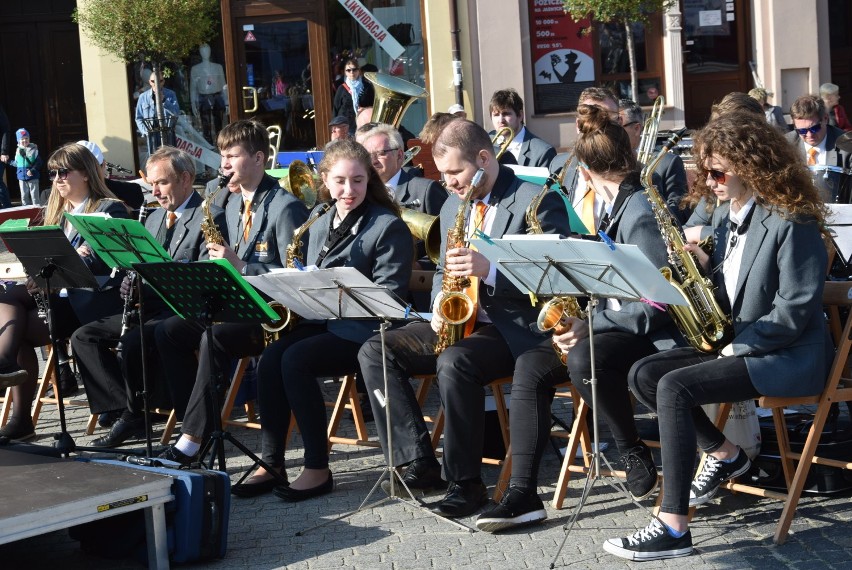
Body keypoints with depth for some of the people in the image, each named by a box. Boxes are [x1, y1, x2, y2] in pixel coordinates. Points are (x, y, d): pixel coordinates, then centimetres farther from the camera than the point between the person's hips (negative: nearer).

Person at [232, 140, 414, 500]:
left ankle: (318, 470, -20)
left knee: (295, 360, -28)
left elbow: (389, 297, -12)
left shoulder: (389, 227, -6)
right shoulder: (320, 227, 17)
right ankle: (271, 464, -15)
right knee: (270, 358, -20)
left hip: (363, 332, -7)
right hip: (321, 321, 7)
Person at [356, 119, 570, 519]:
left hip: (516, 327, -8)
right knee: (375, 351, -9)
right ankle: (418, 464, -12)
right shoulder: (453, 207, 16)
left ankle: (466, 483, -23)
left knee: (455, 361, -36)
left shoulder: (537, 201, -8)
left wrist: (490, 268, -28)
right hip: (459, 321, 8)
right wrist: (441, 302, 2)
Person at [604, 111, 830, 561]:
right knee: (643, 374, -4)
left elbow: (794, 312, -20)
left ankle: (673, 528, -28)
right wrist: (703, 267, -2)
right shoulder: (725, 219, 12)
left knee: (674, 387, -27)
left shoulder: (791, 223, -16)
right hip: (734, 345, 9)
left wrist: (734, 346, -18)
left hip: (784, 356, -9)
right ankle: (724, 455, 8)